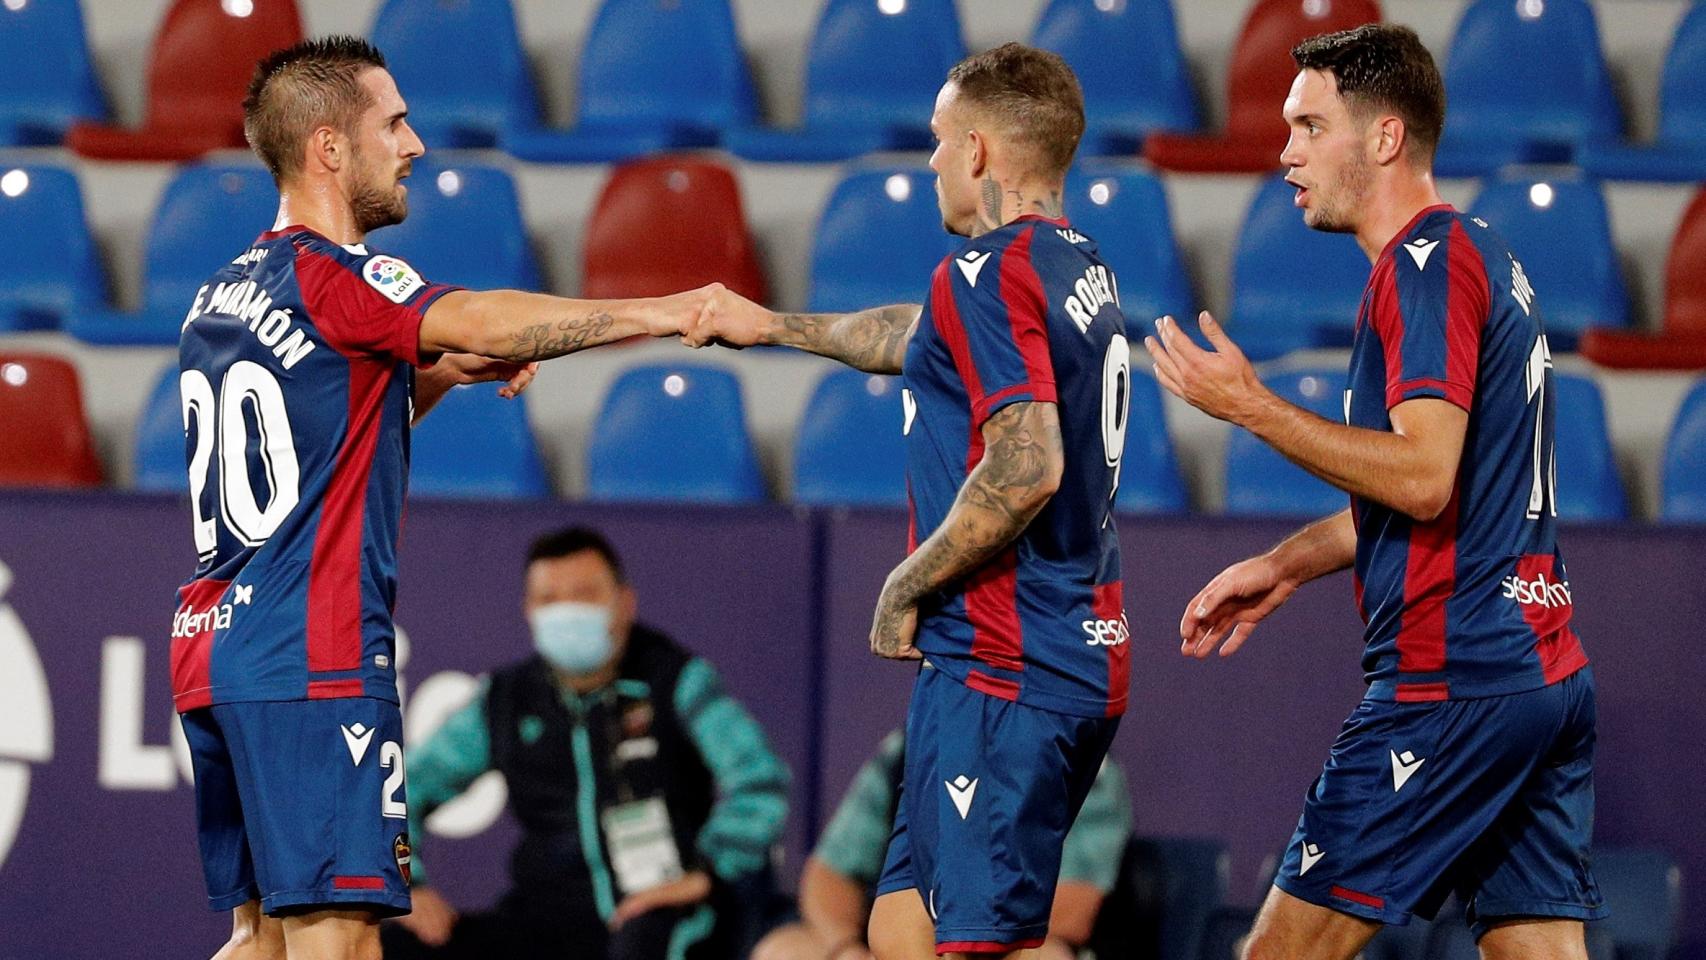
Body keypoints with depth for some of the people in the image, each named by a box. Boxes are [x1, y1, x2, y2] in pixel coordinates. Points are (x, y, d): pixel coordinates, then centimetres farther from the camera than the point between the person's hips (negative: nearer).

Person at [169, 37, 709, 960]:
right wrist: (668, 312, -25)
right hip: (313, 662, -9)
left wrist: (436, 374, 16)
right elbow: (478, 321, -26)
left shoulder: (220, 296, 19)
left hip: (212, 648, 9)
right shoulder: (331, 276, -10)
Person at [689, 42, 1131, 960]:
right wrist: (774, 325, 46)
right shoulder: (1078, 266, 15)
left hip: (999, 670, -10)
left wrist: (906, 587, -12)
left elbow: (1025, 468, -25)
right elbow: (924, 339, 34)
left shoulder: (990, 272, -14)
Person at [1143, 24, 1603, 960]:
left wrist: (1253, 407, -15)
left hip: (1453, 676, -10)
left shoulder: (1428, 261, -11)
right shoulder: (1482, 254, 20)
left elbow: (1423, 479, -21)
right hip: (1547, 673, 10)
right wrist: (1283, 566, 28)